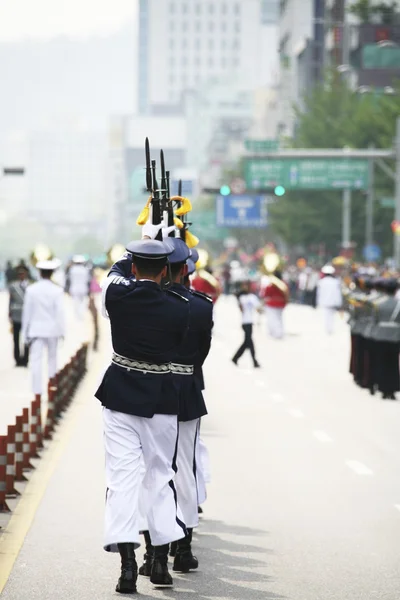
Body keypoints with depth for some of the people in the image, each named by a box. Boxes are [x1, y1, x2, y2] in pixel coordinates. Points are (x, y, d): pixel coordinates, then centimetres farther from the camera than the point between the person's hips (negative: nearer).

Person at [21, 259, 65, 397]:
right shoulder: (57, 291, -8)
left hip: (35, 329, 0)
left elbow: (27, 312, 1)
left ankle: (37, 391, -8)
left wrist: (25, 332, 9)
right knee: (52, 358, 16)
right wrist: (62, 331, 2)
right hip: (52, 329, 0)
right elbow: (60, 312, -7)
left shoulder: (31, 290, -4)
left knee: (35, 360, -2)